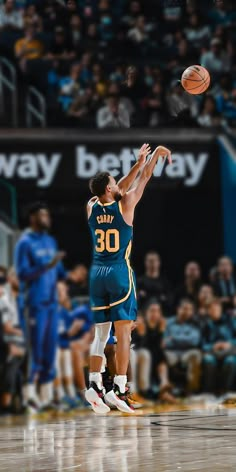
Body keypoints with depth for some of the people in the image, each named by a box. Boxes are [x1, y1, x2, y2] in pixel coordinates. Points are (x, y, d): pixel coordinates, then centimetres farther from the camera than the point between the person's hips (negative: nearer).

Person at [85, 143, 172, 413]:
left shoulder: (92, 207, 5)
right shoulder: (125, 205, -8)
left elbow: (118, 190, 20)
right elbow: (143, 179, 5)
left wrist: (139, 161, 26)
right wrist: (156, 153, 20)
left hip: (97, 274, 5)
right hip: (120, 272, -5)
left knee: (101, 333, 10)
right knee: (123, 332, -5)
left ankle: (94, 384, 1)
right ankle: (118, 389, -11)